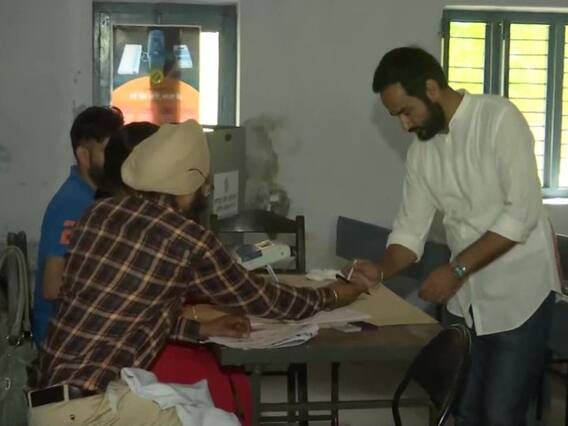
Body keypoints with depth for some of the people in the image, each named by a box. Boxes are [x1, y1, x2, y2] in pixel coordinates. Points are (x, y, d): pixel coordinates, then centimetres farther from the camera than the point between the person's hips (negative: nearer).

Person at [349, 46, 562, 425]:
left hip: (518, 291, -6)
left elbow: (522, 214, -21)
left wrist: (456, 269, -22)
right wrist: (381, 270, -13)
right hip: (467, 296, 7)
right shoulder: (422, 151, 6)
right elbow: (411, 228, 6)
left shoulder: (500, 118, -15)